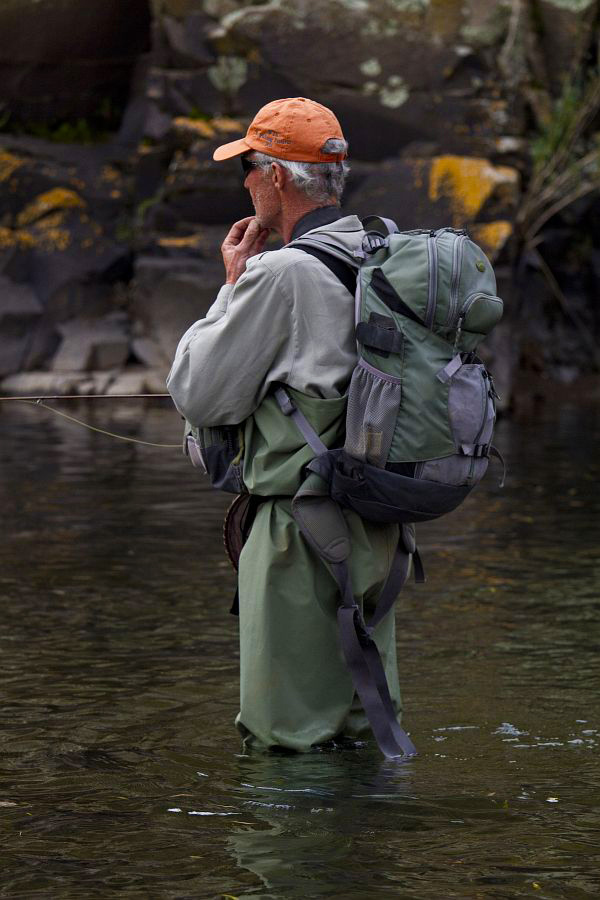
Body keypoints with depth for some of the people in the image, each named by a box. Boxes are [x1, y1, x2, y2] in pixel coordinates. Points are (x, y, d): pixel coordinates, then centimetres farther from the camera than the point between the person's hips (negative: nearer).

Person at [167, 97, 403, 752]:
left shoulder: (282, 274, -17)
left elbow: (198, 396, -9)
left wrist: (232, 286, 0)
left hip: (301, 531, -8)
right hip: (376, 525, 9)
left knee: (286, 737, -1)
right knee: (362, 735, 16)